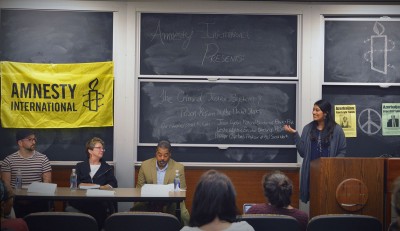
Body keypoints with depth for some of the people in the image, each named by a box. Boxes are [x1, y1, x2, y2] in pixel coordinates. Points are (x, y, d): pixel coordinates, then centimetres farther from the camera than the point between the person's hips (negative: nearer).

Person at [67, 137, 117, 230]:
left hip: (100, 201, 0)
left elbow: (113, 184, 8)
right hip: (81, 200, 0)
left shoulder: (108, 168, 25)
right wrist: (98, 186, -5)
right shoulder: (80, 166, 24)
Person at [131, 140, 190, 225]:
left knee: (184, 217, -30)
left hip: (170, 203, -2)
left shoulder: (179, 168, -2)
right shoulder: (145, 165, 2)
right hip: (149, 202, 2)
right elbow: (139, 188, 10)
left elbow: (181, 190, 3)